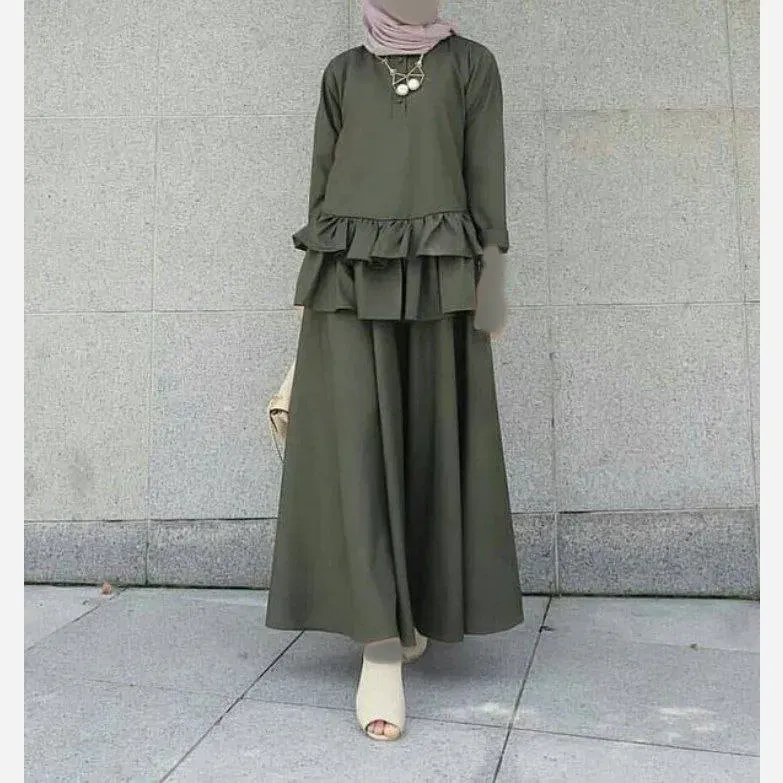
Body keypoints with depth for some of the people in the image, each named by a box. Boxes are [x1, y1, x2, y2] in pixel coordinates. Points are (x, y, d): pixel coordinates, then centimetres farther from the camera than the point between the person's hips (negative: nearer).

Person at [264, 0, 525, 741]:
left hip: (436, 277, 0)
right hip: (352, 277, 0)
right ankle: (380, 647, -10)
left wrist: (493, 275, -4)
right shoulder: (342, 73, 16)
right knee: (356, 445, -11)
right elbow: (322, 178, 12)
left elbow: (487, 173, 6)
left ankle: (410, 609, 21)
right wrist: (314, 281, 4)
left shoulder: (473, 65, 13)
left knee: (428, 440, 1)